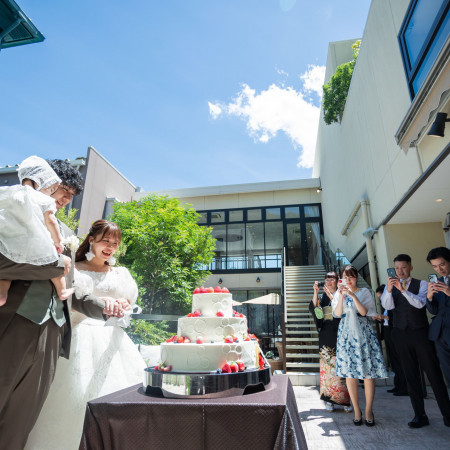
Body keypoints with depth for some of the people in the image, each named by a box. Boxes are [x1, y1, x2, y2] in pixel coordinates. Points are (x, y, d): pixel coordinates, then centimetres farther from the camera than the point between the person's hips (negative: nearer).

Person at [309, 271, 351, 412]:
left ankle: (345, 400, 7)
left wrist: (331, 296, -17)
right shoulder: (321, 296, 13)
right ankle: (329, 399, 11)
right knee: (327, 366, 2)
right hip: (326, 336, 2)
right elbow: (313, 309, -3)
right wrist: (315, 293, -14)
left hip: (339, 335, -2)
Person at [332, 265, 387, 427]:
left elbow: (364, 312, -9)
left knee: (368, 371, -2)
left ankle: (369, 410, 12)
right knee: (349, 373, 4)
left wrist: (353, 295, -18)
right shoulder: (339, 293, 8)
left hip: (363, 333, -1)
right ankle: (357, 410, 16)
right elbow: (338, 313, -4)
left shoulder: (364, 292, 4)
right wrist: (342, 296, -15)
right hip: (346, 334, 1)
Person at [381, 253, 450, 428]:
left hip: (421, 333, -2)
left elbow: (420, 303, -15)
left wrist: (403, 290, -29)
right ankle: (420, 415, 15)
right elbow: (387, 305, -8)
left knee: (434, 373, 1)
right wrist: (389, 290, -26)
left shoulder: (421, 284, 2)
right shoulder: (391, 286, 8)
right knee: (411, 376, 7)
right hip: (401, 334, 2)